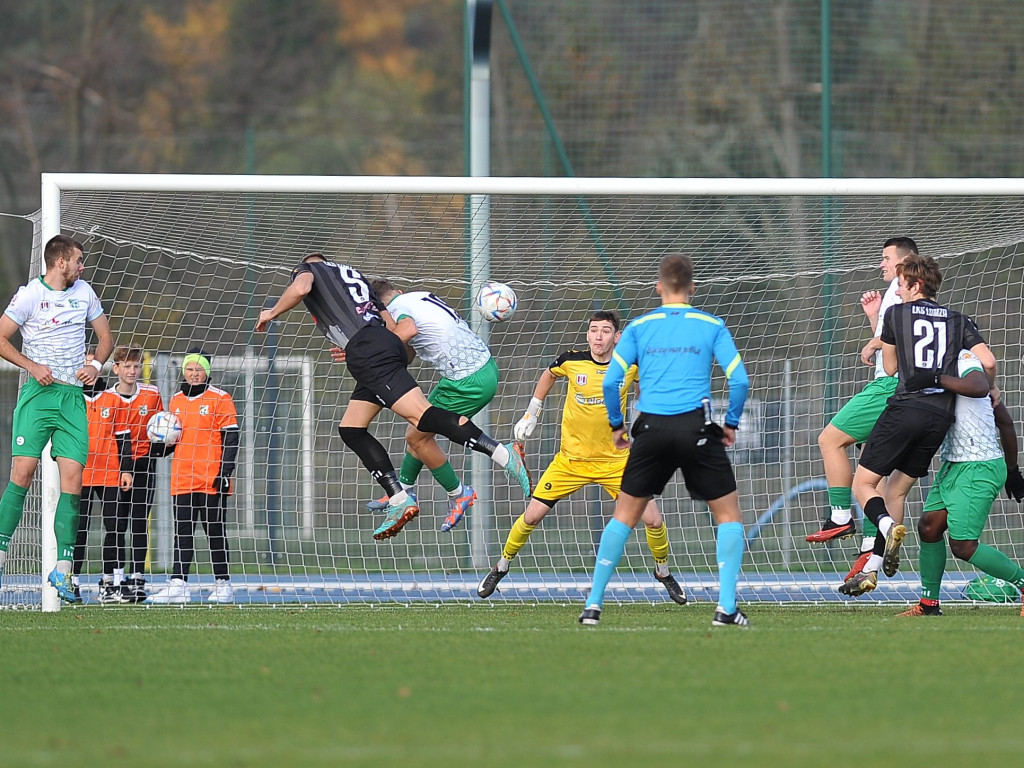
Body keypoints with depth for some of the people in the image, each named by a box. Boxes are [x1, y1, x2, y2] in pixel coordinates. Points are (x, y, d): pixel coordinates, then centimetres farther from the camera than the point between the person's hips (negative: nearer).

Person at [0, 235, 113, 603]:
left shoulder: (84, 292, 13)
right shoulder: (30, 295, -3)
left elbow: (105, 335, 22)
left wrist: (95, 364, 3)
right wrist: (32, 366, -14)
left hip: (73, 396, 4)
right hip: (38, 393, -4)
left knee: (72, 481, -5)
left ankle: (62, 569, -4)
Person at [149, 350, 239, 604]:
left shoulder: (220, 399, -1)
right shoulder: (175, 401, 15)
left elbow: (231, 437, -4)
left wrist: (225, 471, -12)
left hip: (212, 479, -5)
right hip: (182, 478, 5)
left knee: (215, 531, 1)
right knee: (182, 532, -1)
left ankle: (223, 584, 8)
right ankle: (178, 584, -5)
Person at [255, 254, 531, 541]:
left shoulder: (307, 269, 14)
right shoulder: (353, 274, 34)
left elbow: (300, 288, -12)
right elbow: (392, 325, 29)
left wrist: (272, 313, 6)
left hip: (368, 352, -9)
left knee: (418, 414, -20)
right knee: (350, 429, 13)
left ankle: (503, 454, -33)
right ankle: (399, 500, 5)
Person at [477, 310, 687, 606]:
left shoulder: (630, 365, -11)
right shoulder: (571, 361, -12)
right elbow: (549, 375, 12)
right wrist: (531, 414, 14)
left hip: (615, 460, 0)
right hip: (571, 459, 0)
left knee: (653, 520, -7)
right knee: (531, 516, -5)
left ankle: (663, 572, 21)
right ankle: (501, 567, 20)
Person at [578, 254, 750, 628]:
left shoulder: (638, 327, 9)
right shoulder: (712, 325, 6)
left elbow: (611, 381, 3)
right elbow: (739, 379, -2)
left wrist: (616, 424, 16)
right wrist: (732, 423, 11)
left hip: (652, 429, 2)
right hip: (697, 427, -2)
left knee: (624, 514, 13)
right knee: (728, 513, 9)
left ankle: (593, 604, 8)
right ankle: (726, 607, -5)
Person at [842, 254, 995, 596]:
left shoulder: (896, 314, 7)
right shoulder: (959, 321, 14)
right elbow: (988, 362, 3)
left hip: (905, 406, -4)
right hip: (942, 415, 4)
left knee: (863, 483, 3)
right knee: (896, 490, 14)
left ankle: (889, 527, -29)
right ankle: (871, 571, 9)